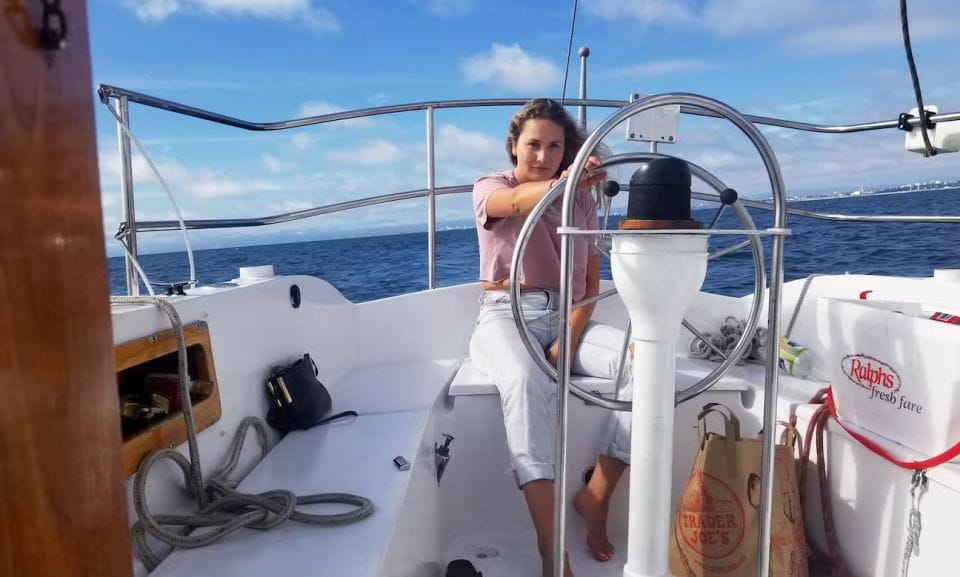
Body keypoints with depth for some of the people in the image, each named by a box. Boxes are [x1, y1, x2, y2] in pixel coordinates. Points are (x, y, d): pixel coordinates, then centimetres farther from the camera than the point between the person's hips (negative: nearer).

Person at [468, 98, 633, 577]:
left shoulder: (581, 200, 14)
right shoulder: (490, 187, 4)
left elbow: (592, 281, 7)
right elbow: (517, 202, -24)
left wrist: (571, 340, -12)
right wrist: (560, 185, -47)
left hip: (568, 317, 4)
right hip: (508, 315, -3)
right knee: (527, 382, -38)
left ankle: (595, 497, -7)